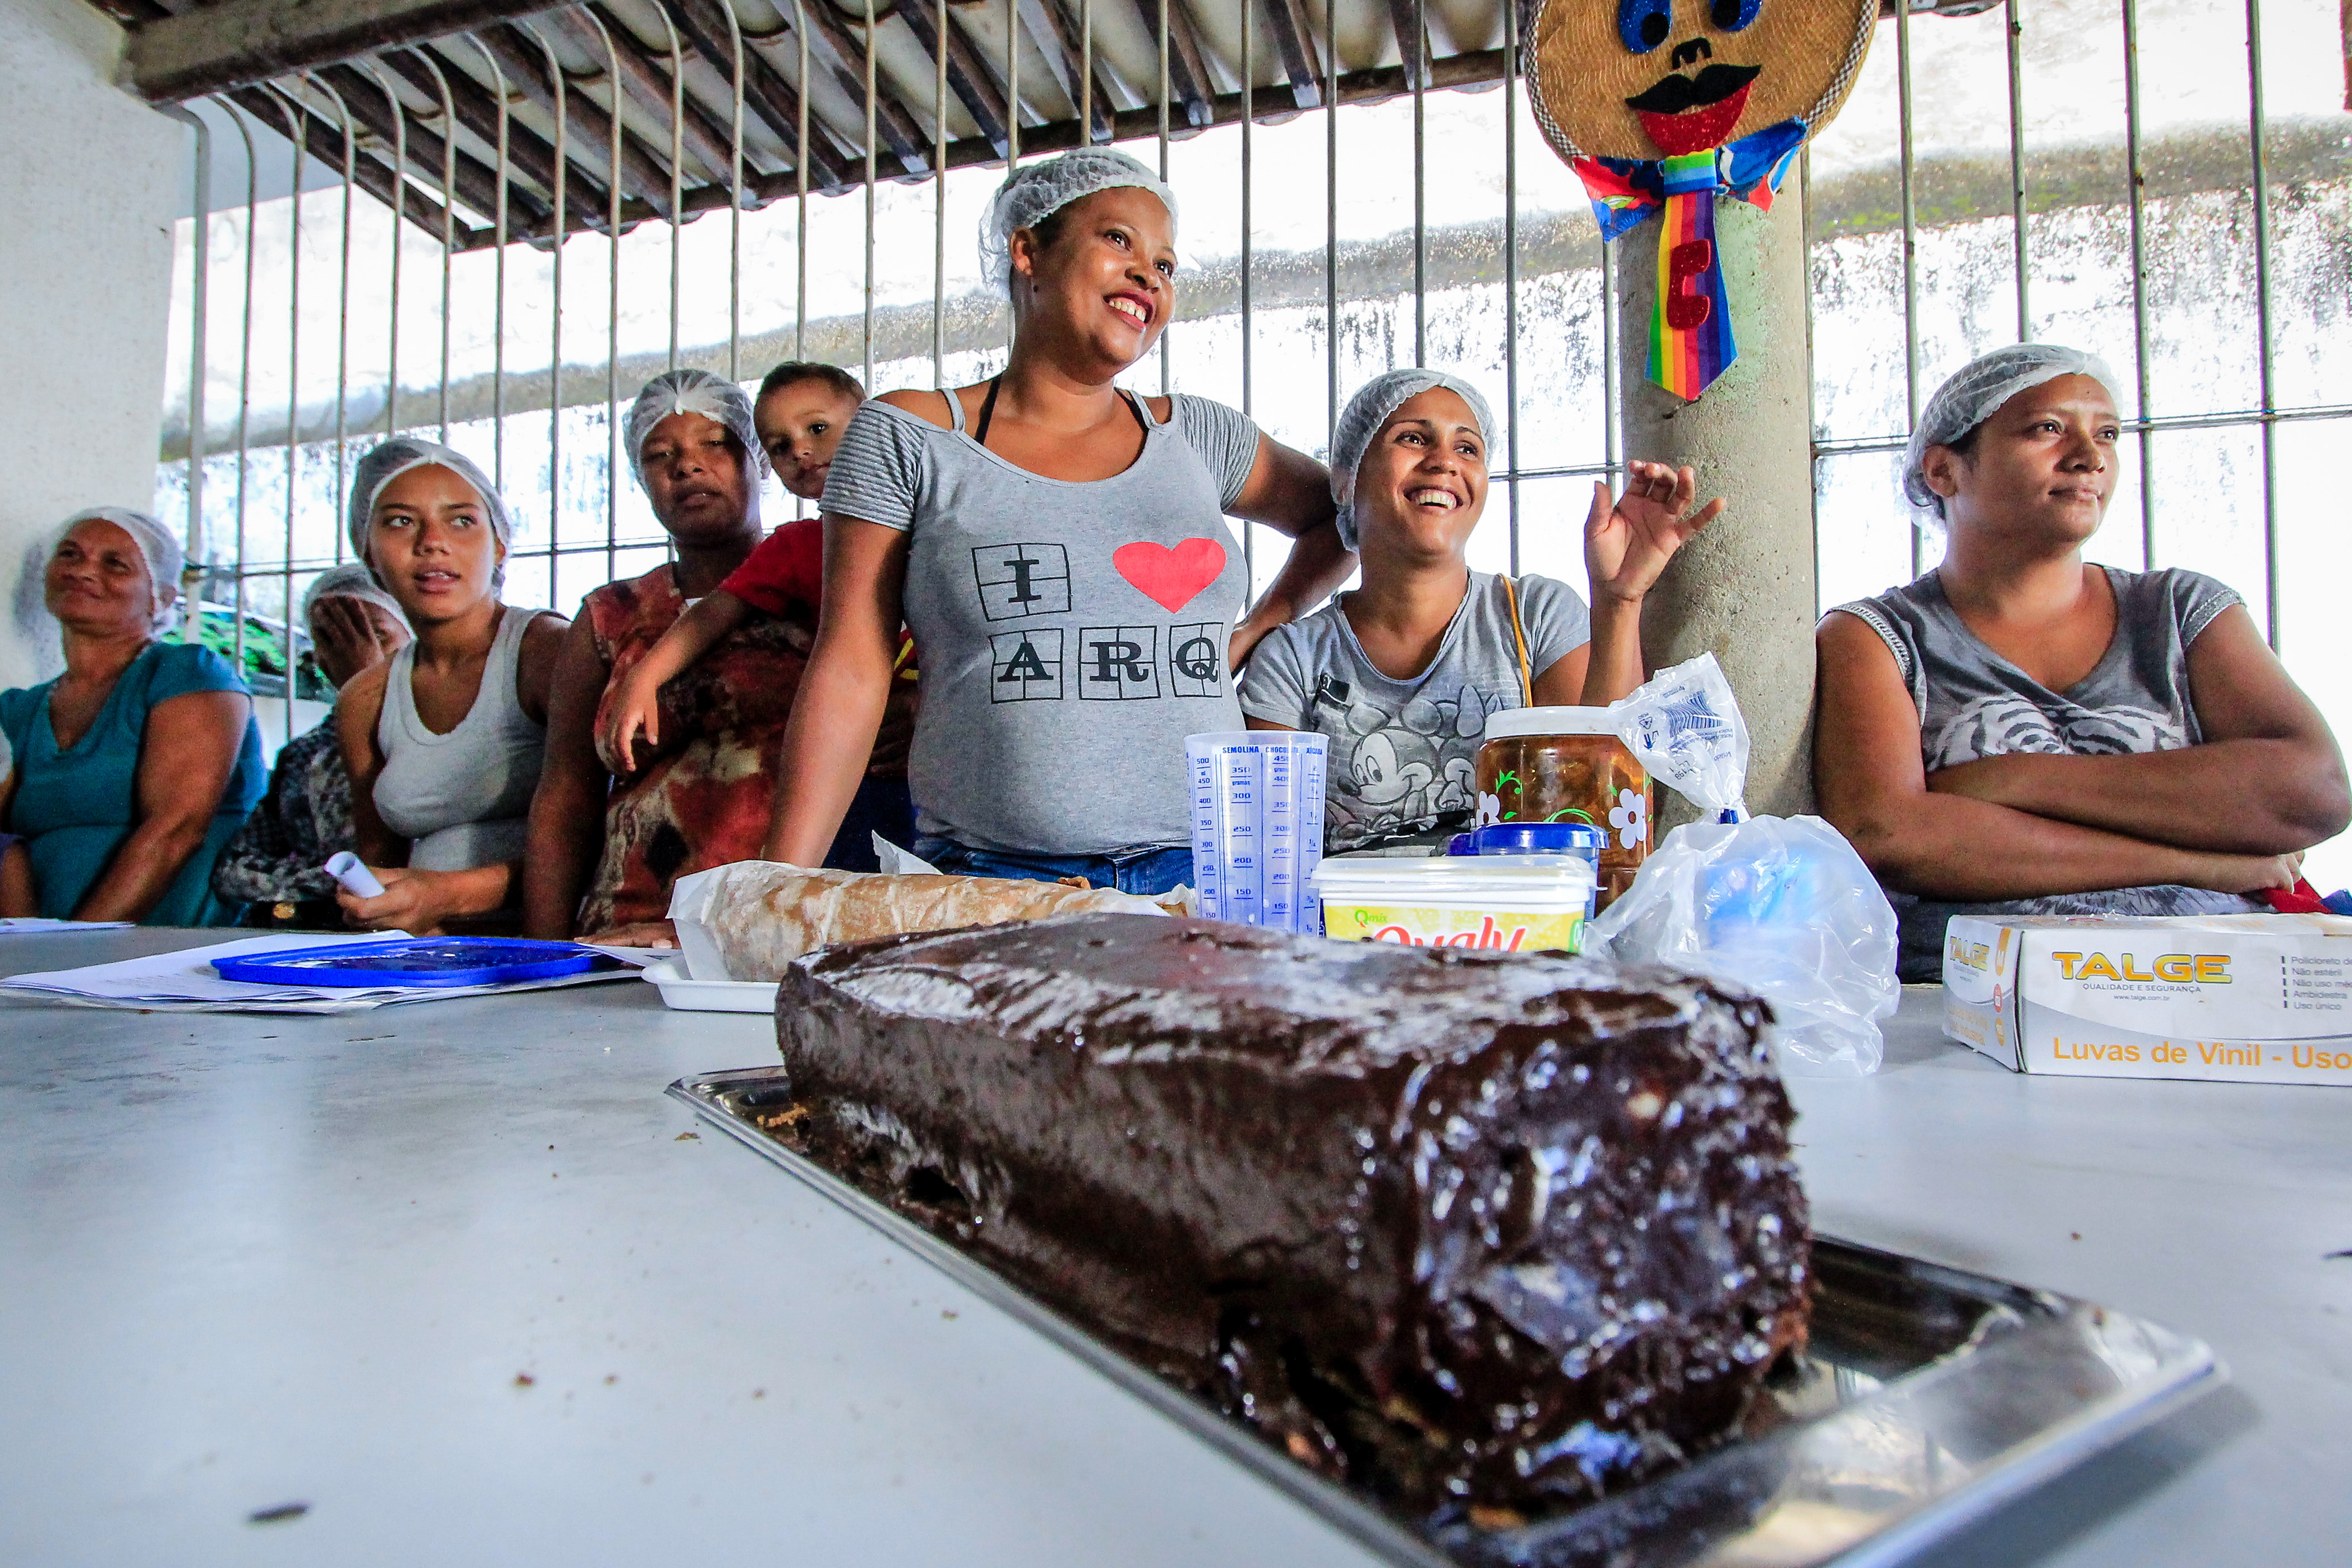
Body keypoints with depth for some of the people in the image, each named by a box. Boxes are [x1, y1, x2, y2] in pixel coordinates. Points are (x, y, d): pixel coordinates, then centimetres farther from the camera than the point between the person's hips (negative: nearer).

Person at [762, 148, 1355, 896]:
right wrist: (778, 899, -7)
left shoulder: (1193, 435, 11)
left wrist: (1253, 636, 14)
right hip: (988, 879, -2)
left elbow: (1339, 517, 28)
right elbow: (848, 677, -1)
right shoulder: (907, 438, 3)